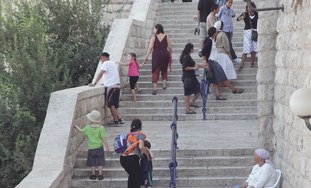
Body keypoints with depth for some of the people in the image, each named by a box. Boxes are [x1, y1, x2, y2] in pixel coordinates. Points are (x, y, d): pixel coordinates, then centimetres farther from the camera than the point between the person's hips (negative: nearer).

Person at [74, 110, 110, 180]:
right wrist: (107, 147, -3)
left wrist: (77, 127, 29)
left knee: (92, 163, 14)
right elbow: (103, 138, -13)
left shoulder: (87, 128, -9)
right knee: (100, 162, 10)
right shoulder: (101, 128, -13)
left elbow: (81, 131, 10)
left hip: (91, 148, 1)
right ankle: (100, 175, 11)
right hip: (99, 148, 0)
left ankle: (93, 174, 20)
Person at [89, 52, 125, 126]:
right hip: (117, 85, 9)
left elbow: (100, 74, -17)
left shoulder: (106, 63, -6)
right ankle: (119, 119, 11)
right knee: (114, 104, 13)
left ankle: (116, 120, -3)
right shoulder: (113, 63, 21)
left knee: (111, 104, -4)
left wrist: (94, 83, -21)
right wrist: (106, 82, 25)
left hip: (112, 86, -9)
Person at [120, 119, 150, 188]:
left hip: (123, 158, 7)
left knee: (132, 175, 25)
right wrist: (147, 154, -2)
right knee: (138, 177, 8)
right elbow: (141, 147, -16)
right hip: (132, 158, -7)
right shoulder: (140, 134, -1)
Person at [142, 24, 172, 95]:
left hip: (156, 54, -2)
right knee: (164, 70, 21)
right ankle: (164, 84, 16)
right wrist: (169, 55, 20)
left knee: (155, 71, 1)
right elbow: (170, 48, 3)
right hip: (165, 54, 2)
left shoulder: (154, 37, -2)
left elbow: (150, 48, -8)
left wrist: (146, 57, -8)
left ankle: (154, 88, -6)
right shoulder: (166, 37, 3)